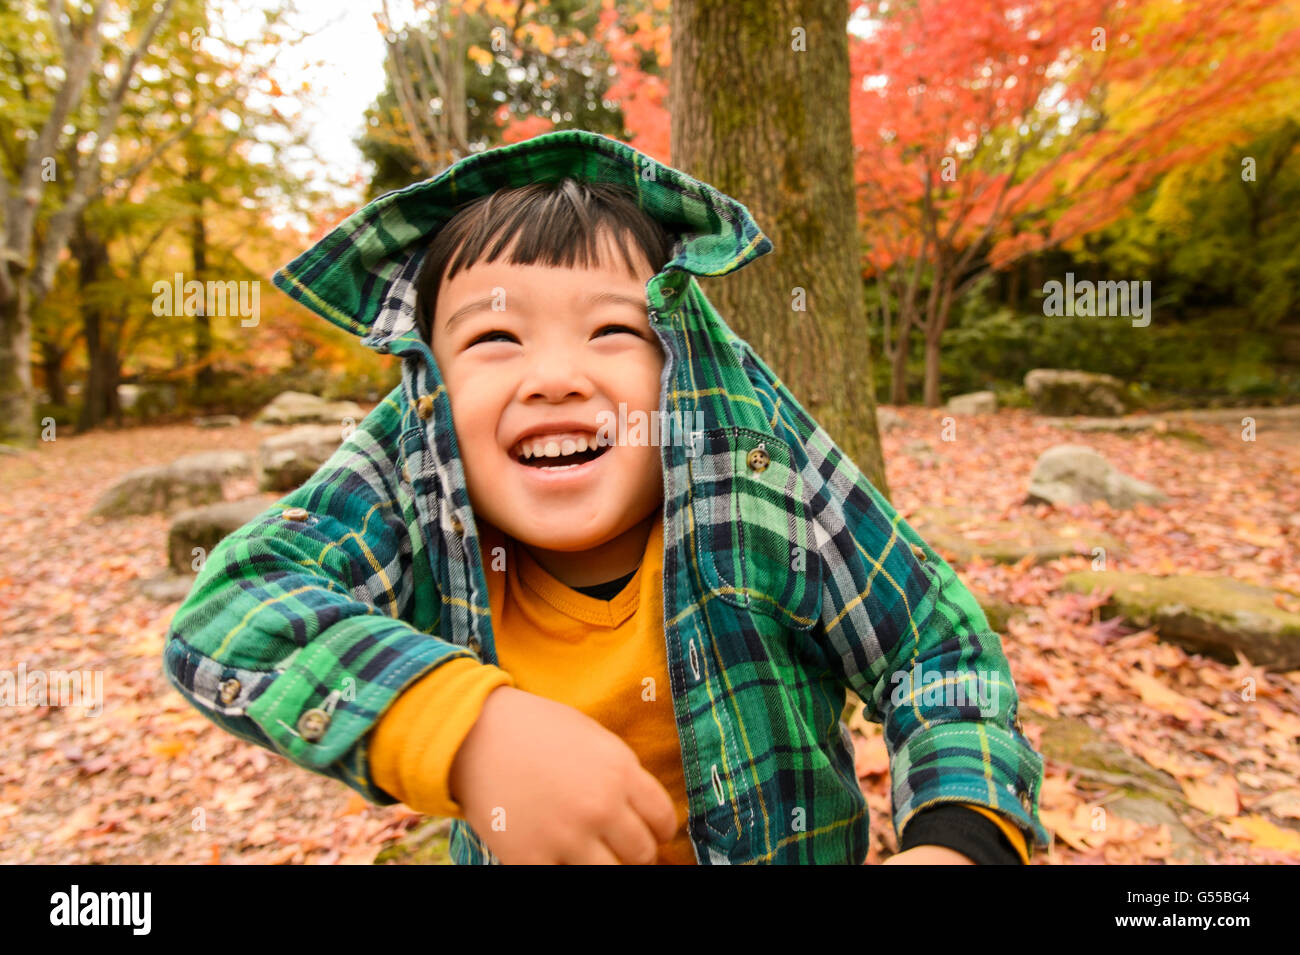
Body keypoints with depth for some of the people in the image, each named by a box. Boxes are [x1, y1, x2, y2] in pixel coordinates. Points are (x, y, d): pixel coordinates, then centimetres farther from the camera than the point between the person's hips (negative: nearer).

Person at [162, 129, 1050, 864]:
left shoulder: (754, 461, -27)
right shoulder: (413, 461, -23)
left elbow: (939, 647, -19)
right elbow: (226, 617, -31)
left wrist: (958, 833, -37)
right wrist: (466, 728, -45)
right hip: (508, 847, 2)